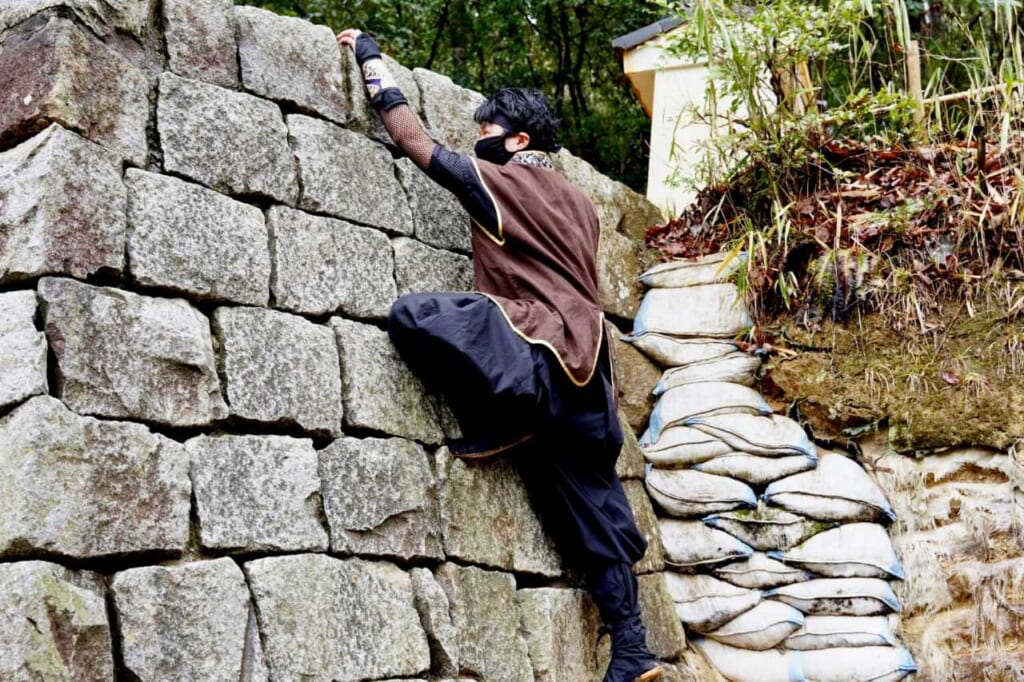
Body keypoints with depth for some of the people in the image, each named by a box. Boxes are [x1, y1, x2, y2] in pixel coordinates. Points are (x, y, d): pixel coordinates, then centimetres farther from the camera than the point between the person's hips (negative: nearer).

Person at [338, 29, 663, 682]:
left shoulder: (499, 182, 0)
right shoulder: (578, 199, 22)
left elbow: (417, 141, 4)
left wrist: (372, 59, 13)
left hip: (544, 348, -9)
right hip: (586, 363, 9)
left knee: (413, 315, -17)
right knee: (591, 506, 10)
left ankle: (497, 426, -10)